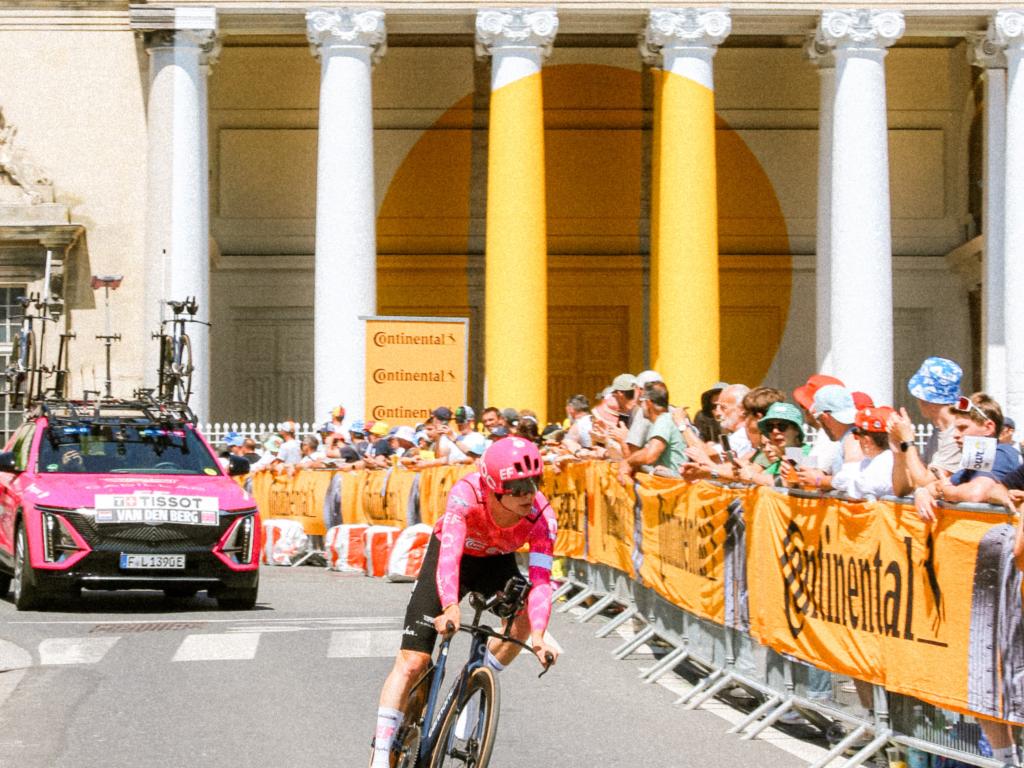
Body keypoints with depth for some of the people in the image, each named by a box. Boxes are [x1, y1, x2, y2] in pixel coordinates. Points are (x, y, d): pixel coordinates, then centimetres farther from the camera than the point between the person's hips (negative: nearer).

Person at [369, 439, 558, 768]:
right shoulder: (466, 495, -38)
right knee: (411, 662, -11)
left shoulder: (542, 516, -31)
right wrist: (450, 608, -65)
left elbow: (540, 578, -38)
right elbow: (449, 554, -48)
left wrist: (538, 636, -53)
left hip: (496, 562, 2)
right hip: (447, 555, -2)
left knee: (524, 616, -29)